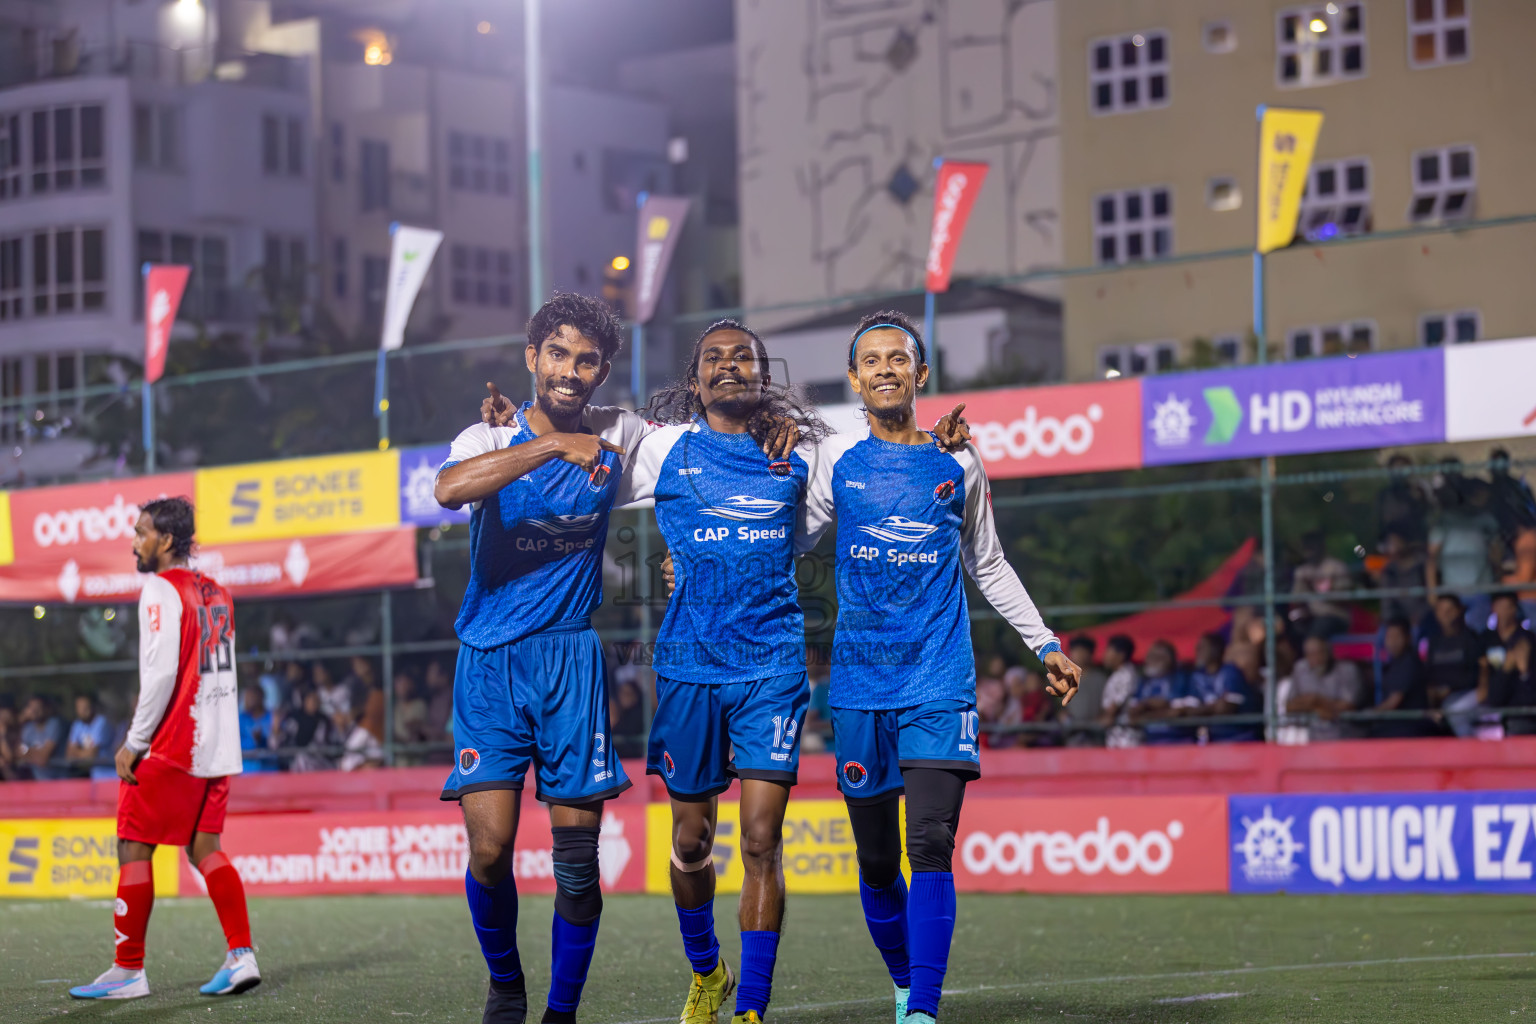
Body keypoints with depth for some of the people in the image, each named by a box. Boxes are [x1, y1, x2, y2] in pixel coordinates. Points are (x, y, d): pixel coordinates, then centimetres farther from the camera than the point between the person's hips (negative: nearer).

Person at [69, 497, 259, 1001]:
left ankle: (128, 969, 2)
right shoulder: (217, 593, 15)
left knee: (134, 847, 0)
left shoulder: (160, 590, -10)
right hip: (218, 746, 8)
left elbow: (161, 673, -19)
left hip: (171, 749, -8)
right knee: (204, 848, 11)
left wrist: (134, 742, -13)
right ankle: (241, 955, 1)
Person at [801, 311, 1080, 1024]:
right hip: (860, 681, 1)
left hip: (939, 678, -1)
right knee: (876, 860, 6)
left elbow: (987, 566, 19)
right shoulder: (837, 458, 5)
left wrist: (1045, 644, 17)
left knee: (931, 845, -17)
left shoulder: (958, 462, 7)